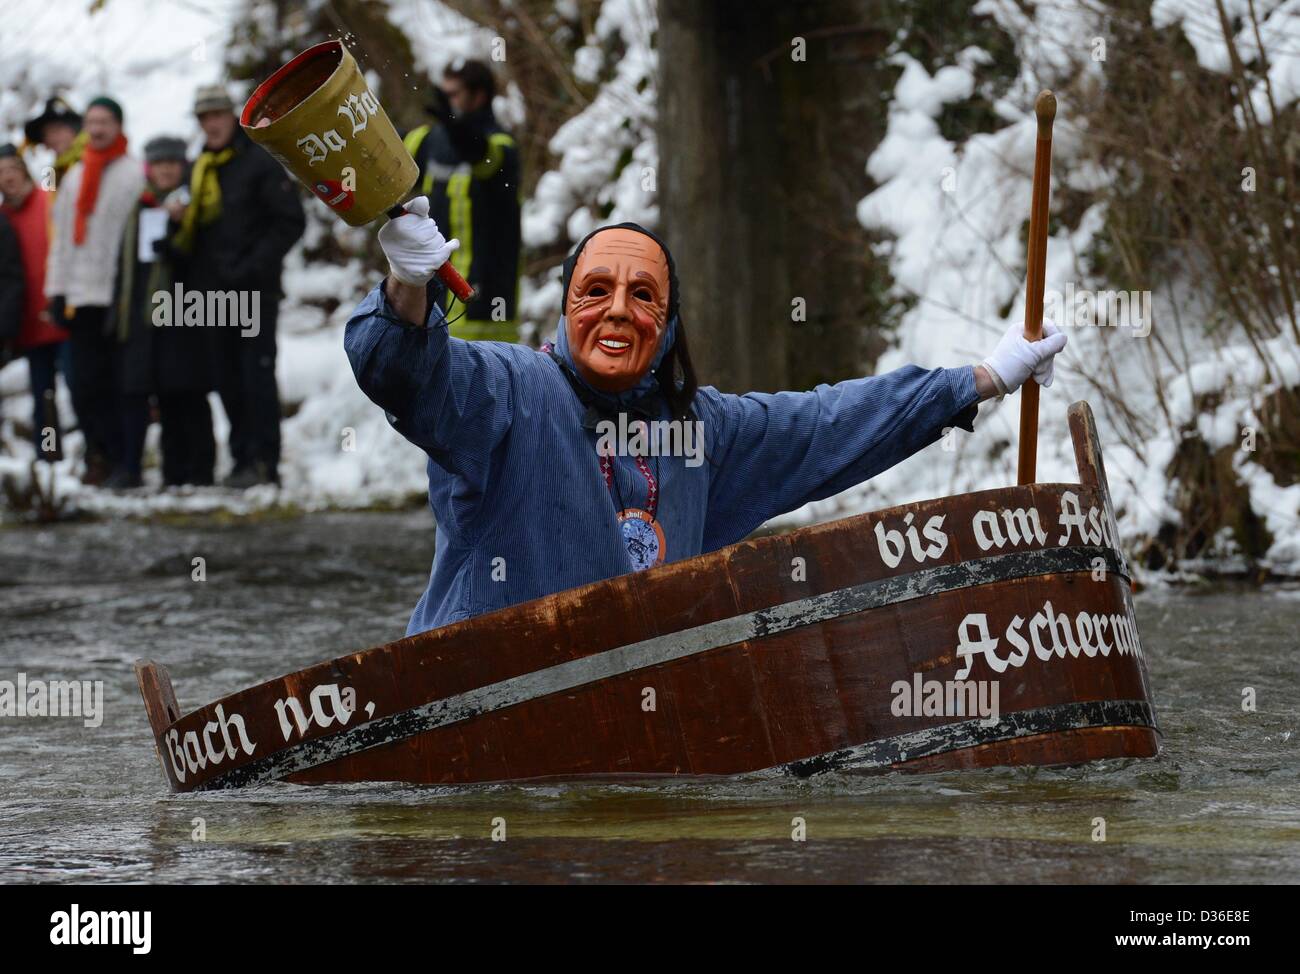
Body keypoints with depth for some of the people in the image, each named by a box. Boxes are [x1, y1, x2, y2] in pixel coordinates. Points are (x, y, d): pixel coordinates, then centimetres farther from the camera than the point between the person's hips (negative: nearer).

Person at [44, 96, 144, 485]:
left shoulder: (135, 173, 0)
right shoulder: (75, 177, 19)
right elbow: (62, 238, 20)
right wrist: (56, 290, 11)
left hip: (121, 293, -5)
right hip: (82, 296, 5)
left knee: (120, 381, -4)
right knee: (86, 384, 1)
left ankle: (123, 460, 0)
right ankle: (100, 457, 9)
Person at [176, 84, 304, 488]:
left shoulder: (260, 163, -5)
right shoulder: (198, 170, 15)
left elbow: (290, 221, -9)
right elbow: (192, 231, 21)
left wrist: (253, 267, -15)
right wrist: (195, 279, 2)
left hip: (255, 289, -7)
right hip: (214, 289, 7)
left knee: (257, 375, -9)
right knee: (228, 379, 7)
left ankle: (264, 461, -10)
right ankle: (243, 459, 13)